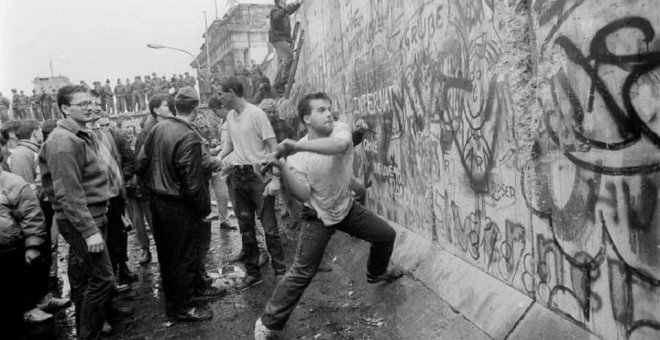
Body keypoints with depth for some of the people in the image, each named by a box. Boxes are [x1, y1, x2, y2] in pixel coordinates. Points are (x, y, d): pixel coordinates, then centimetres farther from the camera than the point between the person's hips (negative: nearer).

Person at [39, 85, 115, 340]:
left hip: (92, 216, 10)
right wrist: (89, 230, -25)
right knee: (103, 279, -8)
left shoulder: (84, 136, 13)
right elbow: (69, 194, -23)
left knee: (83, 278, 18)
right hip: (80, 222, -10)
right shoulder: (63, 141, -18)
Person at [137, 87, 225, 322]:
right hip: (179, 206, -8)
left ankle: (196, 286, 43)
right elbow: (192, 182, -24)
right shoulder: (189, 138, -23)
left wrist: (153, 187, 17)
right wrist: (206, 208, -13)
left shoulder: (158, 128, -1)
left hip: (158, 200, 8)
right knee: (181, 256, 8)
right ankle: (180, 307, 23)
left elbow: (141, 163, 5)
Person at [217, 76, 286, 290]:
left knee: (268, 225, -2)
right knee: (245, 226, 12)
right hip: (238, 175, 7)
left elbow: (273, 147, -14)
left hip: (259, 174, -7)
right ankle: (252, 273, 24)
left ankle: (280, 270, 12)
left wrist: (275, 179, -21)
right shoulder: (230, 117, 7)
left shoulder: (256, 114, -13)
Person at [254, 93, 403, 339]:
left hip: (346, 207, 4)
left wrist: (298, 146, -54)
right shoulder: (298, 156, -21)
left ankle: (376, 273, 48)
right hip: (318, 217, -4)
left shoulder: (339, 129, -18)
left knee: (386, 235, 16)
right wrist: (282, 168, -38)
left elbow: (340, 145, -44)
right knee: (301, 272, -7)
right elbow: (302, 196, -25)